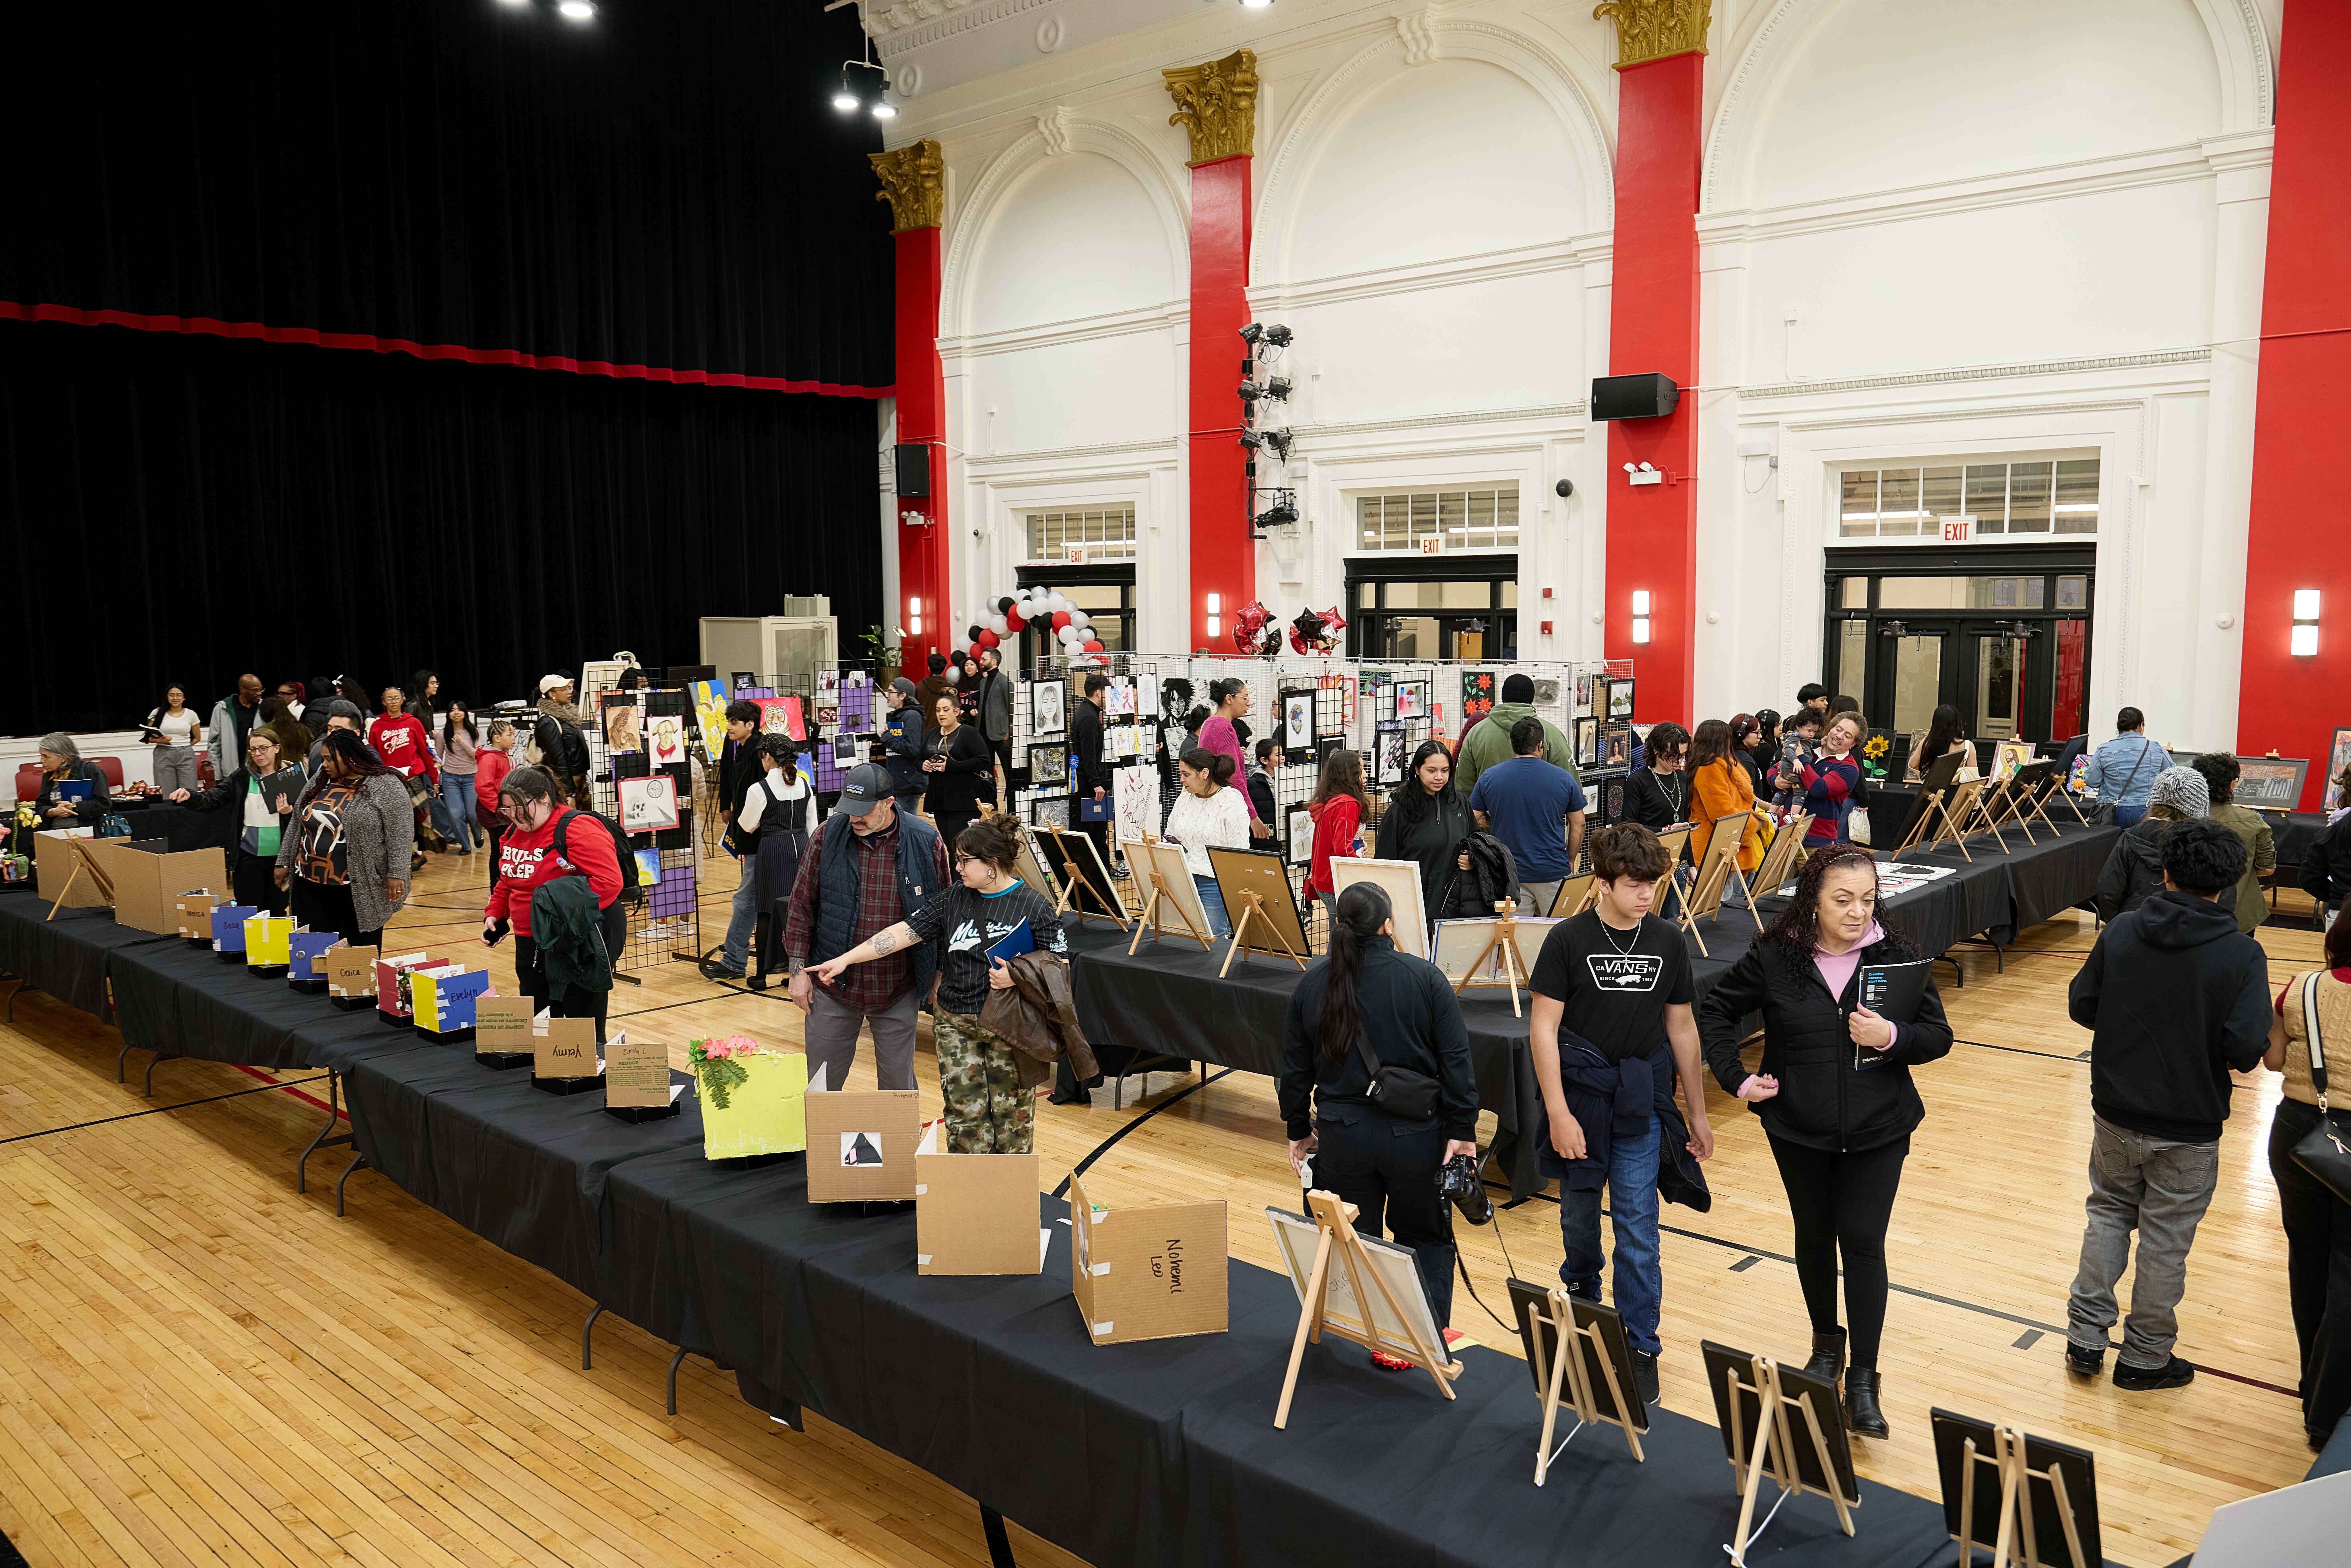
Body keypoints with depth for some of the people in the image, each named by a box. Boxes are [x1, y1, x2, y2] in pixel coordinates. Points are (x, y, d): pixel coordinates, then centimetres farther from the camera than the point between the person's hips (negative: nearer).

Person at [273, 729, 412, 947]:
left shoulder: (386, 786, -9)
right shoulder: (319, 781, 9)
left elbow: (400, 835, -11)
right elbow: (297, 826, 17)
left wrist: (397, 874, -17)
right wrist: (284, 863, 15)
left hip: (359, 891, -5)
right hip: (311, 886, 6)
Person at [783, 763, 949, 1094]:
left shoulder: (926, 842, -7)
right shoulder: (828, 836, -6)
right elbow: (802, 904, 1)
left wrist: (939, 974, 7)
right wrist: (798, 969, -1)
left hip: (899, 992, -1)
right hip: (832, 985, 1)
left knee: (899, 1085, 12)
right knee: (821, 1084, 11)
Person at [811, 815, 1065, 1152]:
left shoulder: (1035, 906, -7)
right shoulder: (954, 898, 4)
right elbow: (905, 932, 2)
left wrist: (1018, 976, -21)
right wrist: (845, 960, -3)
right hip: (955, 1024, 3)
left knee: (1011, 1113, 4)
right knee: (965, 1114, 2)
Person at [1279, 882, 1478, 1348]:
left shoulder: (1312, 984, -1)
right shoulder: (1425, 978, -9)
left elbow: (1295, 1068, 6)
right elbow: (1456, 1060, -9)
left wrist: (1298, 1131, 17)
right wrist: (1463, 1130, -3)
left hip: (1342, 1133, 2)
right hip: (1414, 1133, -1)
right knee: (1426, 1237, 16)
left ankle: (1380, 1341, 19)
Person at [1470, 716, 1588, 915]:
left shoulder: (1489, 777, -2)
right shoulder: (1564, 779, -3)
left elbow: (1475, 822, 3)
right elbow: (1578, 825, 4)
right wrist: (1570, 861, 18)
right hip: (1554, 874, -1)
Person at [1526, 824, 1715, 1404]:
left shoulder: (1668, 941, 0)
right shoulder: (1568, 939, -10)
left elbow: (1681, 1027, 8)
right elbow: (1543, 1028, -9)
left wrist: (1698, 1112, 11)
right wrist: (1558, 1112, -14)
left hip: (1643, 1105, 1)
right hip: (1580, 1100, -1)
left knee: (1638, 1227, 1)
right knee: (1579, 1215, 15)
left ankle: (1641, 1346, 13)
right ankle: (1582, 1295, 43)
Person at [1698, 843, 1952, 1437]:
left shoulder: (1895, 956, -8)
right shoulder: (1774, 958, -9)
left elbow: (1939, 1036, -3)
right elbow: (1716, 1010, 4)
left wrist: (1892, 1037, -24)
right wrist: (1737, 1079, -4)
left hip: (1877, 1131, -1)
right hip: (1799, 1131, 1)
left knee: (1863, 1243, -3)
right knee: (1814, 1236, 16)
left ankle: (1863, 1381, 6)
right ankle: (1826, 1343, 38)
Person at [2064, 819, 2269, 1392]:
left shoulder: (2121, 931, -9)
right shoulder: (2242, 955, -16)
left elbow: (2081, 1006, -3)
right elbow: (2247, 1048, -21)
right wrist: (2218, 1052, 1)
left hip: (2116, 1113, 2)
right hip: (2188, 1129, -2)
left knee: (2109, 1214, 21)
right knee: (2166, 1241, 11)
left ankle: (2085, 1337, 22)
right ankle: (2144, 1358, 26)